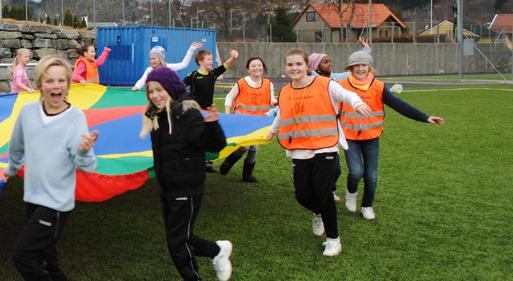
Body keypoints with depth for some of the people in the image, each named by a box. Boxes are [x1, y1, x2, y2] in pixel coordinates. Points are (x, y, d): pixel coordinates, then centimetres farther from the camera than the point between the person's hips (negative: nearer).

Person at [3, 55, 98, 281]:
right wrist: (11, 169, 32)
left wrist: (85, 150, -41)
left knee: (23, 256, -8)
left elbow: (87, 166, -20)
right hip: (32, 197, 5)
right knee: (43, 256, 17)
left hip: (56, 202, -5)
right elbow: (17, 146, 18)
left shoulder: (76, 117, -15)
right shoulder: (28, 111, -2)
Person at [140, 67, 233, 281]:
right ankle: (217, 250, 38)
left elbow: (213, 145, -25)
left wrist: (211, 126, -40)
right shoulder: (155, 116, 6)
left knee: (178, 243, 0)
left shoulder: (187, 113, -18)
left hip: (187, 189, -8)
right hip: (167, 189, 8)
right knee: (180, 237, 18)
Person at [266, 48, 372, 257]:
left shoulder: (325, 85, -5)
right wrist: (272, 131, 44)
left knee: (323, 194, -6)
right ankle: (319, 214, 38)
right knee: (302, 195, 2)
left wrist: (357, 103, -37)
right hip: (299, 153, 4)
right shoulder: (285, 92, 10)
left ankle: (333, 239, 13)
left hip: (324, 150, -4)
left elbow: (346, 94, -14)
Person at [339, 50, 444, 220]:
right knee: (356, 172, -16)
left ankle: (367, 206, 28)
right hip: (350, 138, -2)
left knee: (371, 176, 4)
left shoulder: (378, 87, -5)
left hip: (372, 138, 2)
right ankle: (351, 193, 17)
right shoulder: (342, 87, -7)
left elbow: (399, 105, -9)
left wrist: (424, 118, -16)